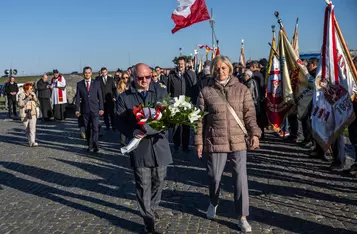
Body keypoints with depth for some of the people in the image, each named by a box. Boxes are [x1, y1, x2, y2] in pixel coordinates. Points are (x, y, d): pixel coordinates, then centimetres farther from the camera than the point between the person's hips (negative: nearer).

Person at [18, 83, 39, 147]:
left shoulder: (33, 94, 6)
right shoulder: (21, 95, -6)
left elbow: (37, 101, 1)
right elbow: (20, 104, -17)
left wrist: (33, 96, -14)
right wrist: (27, 99, -21)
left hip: (33, 113, 1)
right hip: (25, 114, -1)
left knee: (33, 128, -12)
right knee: (27, 129, 10)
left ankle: (32, 142, -16)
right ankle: (30, 140, 26)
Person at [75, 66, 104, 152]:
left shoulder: (96, 83, 4)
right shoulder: (79, 84, 5)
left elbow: (100, 96, 4)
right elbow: (77, 97, 4)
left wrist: (101, 108, -1)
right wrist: (77, 109, -2)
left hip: (95, 109, -1)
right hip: (85, 110, 1)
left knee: (95, 128, -8)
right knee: (87, 129, 7)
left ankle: (95, 146, -7)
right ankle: (89, 145, 17)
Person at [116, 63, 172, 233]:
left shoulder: (161, 92, 6)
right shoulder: (124, 97, 1)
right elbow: (121, 122, -4)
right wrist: (134, 133, -23)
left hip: (159, 144, 2)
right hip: (139, 147, -2)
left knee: (158, 181, 15)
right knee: (143, 185, 3)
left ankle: (152, 208, 40)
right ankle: (149, 220, 14)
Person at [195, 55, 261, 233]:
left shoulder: (242, 89, 3)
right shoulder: (206, 91, 0)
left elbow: (249, 114, 3)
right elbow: (200, 119, 2)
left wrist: (254, 133, -11)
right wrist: (199, 141, 0)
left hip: (238, 141, 1)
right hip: (215, 142, 0)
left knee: (241, 178, -1)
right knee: (214, 177, 11)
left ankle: (242, 217, 12)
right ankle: (213, 203, 42)